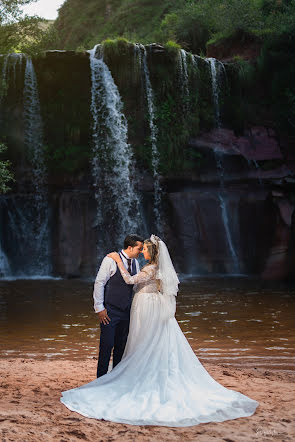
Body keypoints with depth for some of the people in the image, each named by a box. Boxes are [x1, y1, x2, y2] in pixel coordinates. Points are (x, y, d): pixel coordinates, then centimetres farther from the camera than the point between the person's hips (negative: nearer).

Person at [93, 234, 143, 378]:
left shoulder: (135, 263, 9)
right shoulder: (111, 260, -10)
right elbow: (99, 283, -9)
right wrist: (100, 308, -12)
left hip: (126, 311, 6)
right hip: (110, 311, -6)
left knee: (121, 346, 10)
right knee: (107, 345, -4)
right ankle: (101, 378, 8)